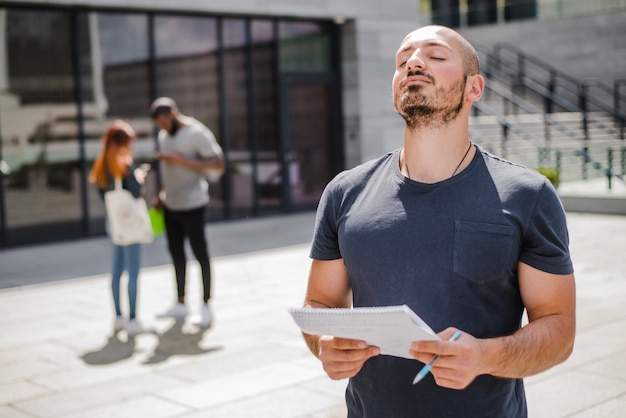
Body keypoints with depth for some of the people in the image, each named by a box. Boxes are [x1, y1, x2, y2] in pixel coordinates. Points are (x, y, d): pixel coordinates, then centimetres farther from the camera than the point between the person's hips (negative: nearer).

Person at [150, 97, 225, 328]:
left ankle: (206, 307, 9)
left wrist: (183, 161, -24)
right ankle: (180, 304, 22)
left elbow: (218, 165, -17)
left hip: (192, 204, -7)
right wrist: (161, 194, 16)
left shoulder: (197, 133, -12)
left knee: (200, 253, -1)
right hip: (170, 204, 8)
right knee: (176, 252, 12)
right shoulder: (164, 135, 11)